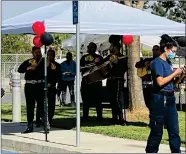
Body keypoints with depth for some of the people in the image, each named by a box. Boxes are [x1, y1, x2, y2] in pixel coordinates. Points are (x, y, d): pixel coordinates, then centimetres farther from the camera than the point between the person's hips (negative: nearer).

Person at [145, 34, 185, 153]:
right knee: (157, 131, -1)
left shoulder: (168, 62, 14)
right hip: (160, 99, -8)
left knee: (174, 131, 7)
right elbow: (160, 82, -21)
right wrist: (175, 73, -12)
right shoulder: (158, 63, -10)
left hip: (170, 99, 8)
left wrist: (181, 75, 5)